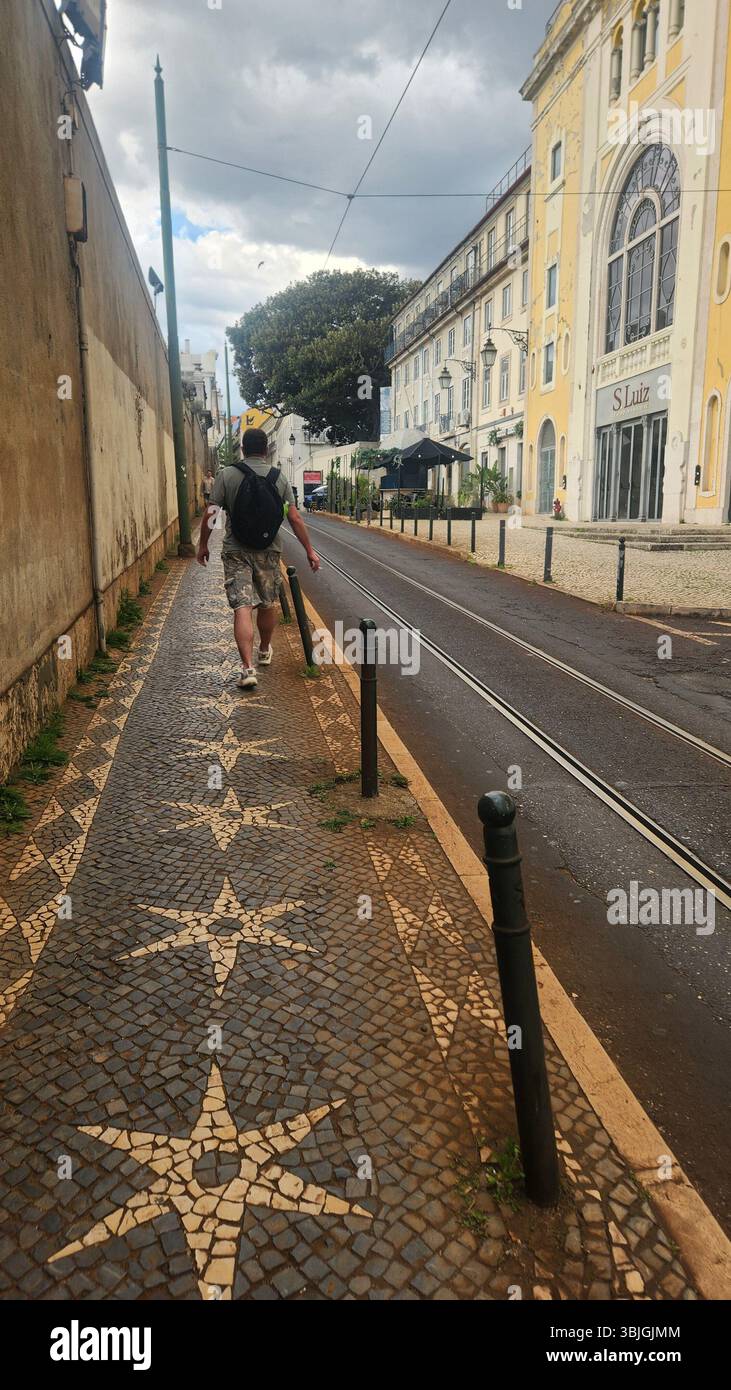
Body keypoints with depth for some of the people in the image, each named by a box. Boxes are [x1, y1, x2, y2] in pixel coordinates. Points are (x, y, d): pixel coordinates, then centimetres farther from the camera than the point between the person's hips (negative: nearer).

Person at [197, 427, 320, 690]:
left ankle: (248, 668, -17)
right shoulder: (279, 478, 1)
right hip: (268, 550, 2)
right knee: (268, 604, 19)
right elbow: (294, 518, -1)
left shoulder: (226, 475, -3)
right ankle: (264, 651, 39)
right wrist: (309, 550, 5)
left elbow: (210, 515, -5)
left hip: (235, 551, -2)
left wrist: (203, 545, 8)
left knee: (242, 608, -7)